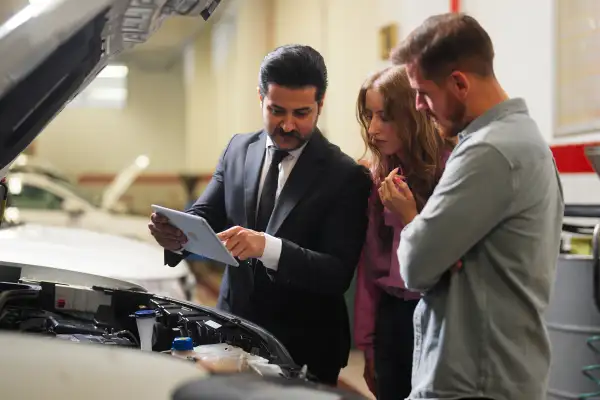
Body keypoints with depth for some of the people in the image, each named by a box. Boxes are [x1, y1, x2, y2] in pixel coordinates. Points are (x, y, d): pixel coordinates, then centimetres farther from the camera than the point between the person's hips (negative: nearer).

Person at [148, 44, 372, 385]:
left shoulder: (346, 176, -13)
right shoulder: (238, 149, 3)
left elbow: (338, 273, -19)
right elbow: (206, 217, 1)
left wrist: (268, 247, -35)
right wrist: (178, 234, -23)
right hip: (233, 327, 4)